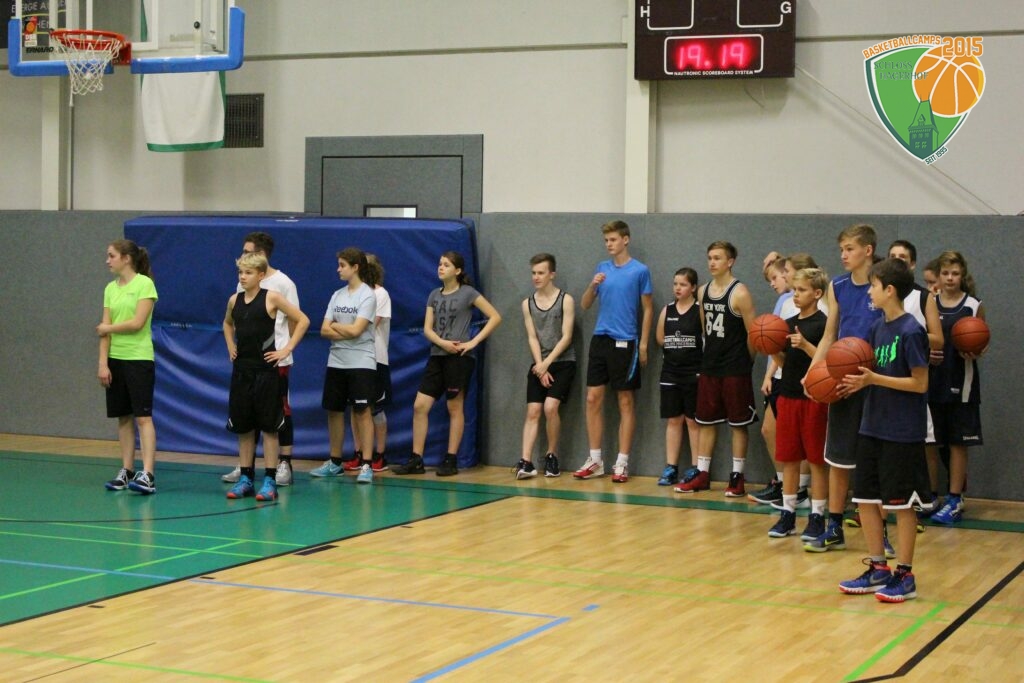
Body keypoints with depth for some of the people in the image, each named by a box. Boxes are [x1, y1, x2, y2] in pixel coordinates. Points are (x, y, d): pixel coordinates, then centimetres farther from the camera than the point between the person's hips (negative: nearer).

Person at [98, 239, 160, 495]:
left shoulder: (144, 284, -7)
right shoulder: (110, 288, 11)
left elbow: (137, 323, -14)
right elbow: (105, 329, 7)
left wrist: (109, 327, 0)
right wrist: (103, 364, 0)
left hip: (139, 359, -6)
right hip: (115, 359, 6)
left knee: (143, 416, -8)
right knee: (123, 417, 9)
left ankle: (147, 474, -12)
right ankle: (127, 471, 14)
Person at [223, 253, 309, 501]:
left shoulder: (271, 298, -7)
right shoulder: (235, 300, 7)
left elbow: (303, 320, -6)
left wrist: (287, 349, -9)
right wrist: (230, 346, 14)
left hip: (265, 369, -5)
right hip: (241, 369, 5)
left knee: (268, 426, -1)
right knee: (243, 427, 9)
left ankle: (269, 481, 3)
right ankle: (245, 478, 17)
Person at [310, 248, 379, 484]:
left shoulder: (367, 295, -7)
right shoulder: (337, 296, 11)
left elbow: (356, 330, -16)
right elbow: (324, 330, 5)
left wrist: (335, 326, -1)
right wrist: (346, 332, -10)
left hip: (361, 363, -6)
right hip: (336, 361, 6)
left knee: (362, 411, -7)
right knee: (333, 410, 10)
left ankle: (366, 465, -6)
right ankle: (335, 462, 21)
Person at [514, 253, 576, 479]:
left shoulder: (565, 300, -4)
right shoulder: (527, 303, 8)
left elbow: (566, 337, -8)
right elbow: (532, 338, 4)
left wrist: (547, 363, -15)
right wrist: (540, 367, -8)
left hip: (562, 363, -4)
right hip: (539, 365, 4)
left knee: (550, 407, -18)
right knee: (533, 411, -6)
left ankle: (552, 456, 0)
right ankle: (526, 462, -13)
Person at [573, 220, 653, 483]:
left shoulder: (640, 271, -2)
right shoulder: (602, 268, 10)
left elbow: (648, 309, 0)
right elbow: (585, 305, 11)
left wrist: (643, 344, -6)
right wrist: (593, 285, -9)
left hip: (625, 342, -5)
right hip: (600, 340, 5)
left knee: (626, 402, 1)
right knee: (593, 399, 4)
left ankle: (622, 463, 7)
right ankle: (595, 460, 13)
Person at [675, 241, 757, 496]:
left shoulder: (739, 293, -12)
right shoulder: (703, 292, 7)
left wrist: (744, 362, -1)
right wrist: (711, 353, 12)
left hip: (735, 370, -6)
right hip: (709, 368, 6)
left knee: (738, 424, 2)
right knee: (706, 421, 9)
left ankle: (737, 477, 8)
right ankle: (702, 475, 16)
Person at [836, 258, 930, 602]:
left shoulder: (911, 332, -15)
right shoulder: (877, 327, 8)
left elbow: (920, 383, -16)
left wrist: (874, 379, -20)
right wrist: (858, 381, -4)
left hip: (902, 432, -8)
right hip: (872, 427, 8)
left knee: (900, 503, 2)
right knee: (866, 499, 10)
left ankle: (904, 575, 13)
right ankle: (878, 570, 21)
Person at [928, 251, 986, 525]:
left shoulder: (973, 306, 0)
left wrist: (974, 352, -18)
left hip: (960, 383, -2)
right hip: (931, 381, 2)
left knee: (957, 442, 1)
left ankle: (954, 501, 7)